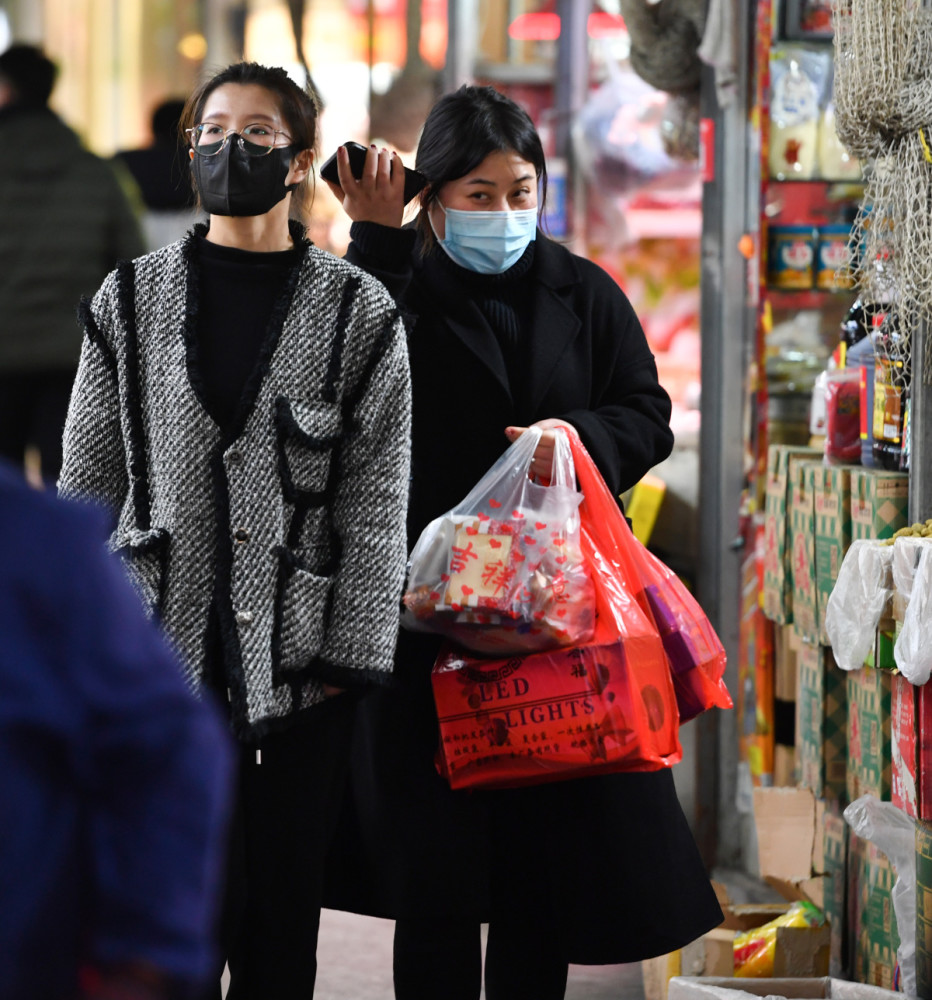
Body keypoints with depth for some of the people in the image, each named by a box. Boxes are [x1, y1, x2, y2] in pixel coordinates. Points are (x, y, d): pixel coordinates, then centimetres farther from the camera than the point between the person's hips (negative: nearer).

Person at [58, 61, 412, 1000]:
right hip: (165, 649, 0)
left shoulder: (360, 314, 3)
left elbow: (377, 502, 1)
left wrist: (349, 655, -6)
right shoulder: (132, 300, 6)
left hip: (299, 659, 0)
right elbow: (87, 481, 8)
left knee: (284, 905, 5)